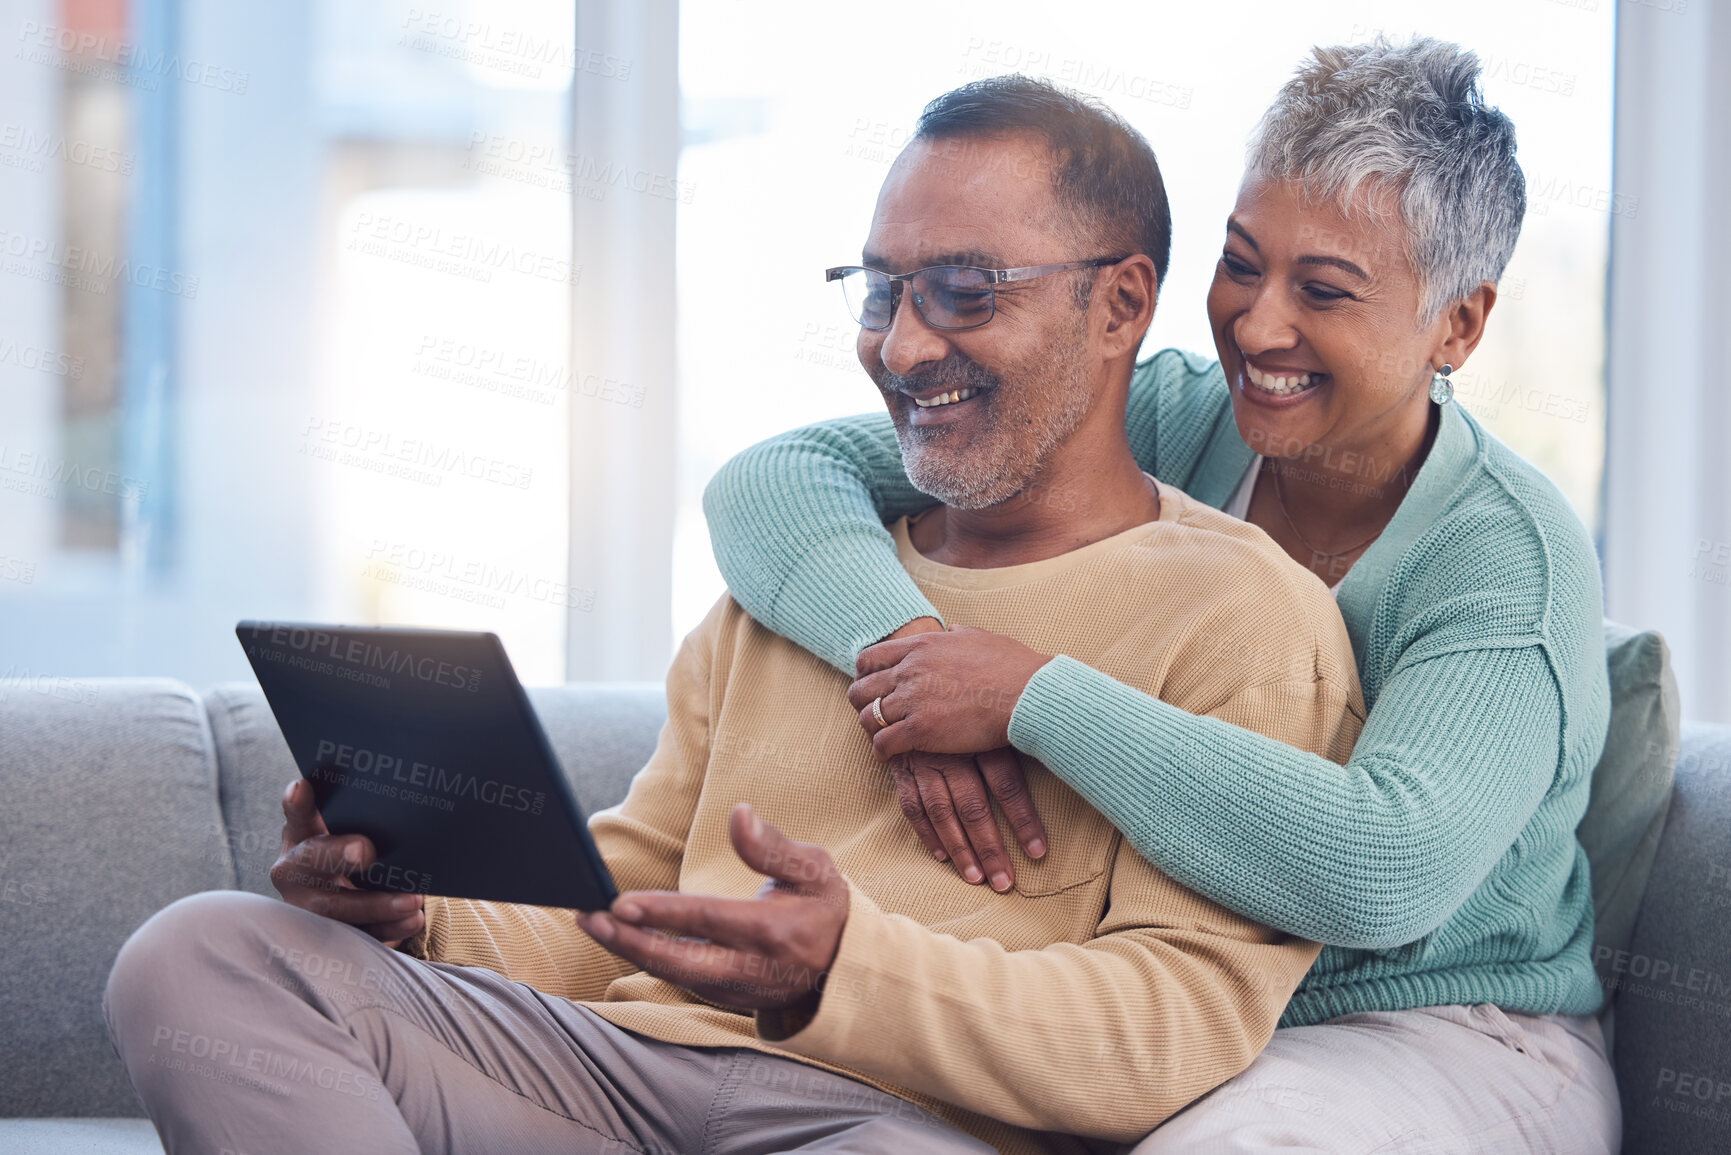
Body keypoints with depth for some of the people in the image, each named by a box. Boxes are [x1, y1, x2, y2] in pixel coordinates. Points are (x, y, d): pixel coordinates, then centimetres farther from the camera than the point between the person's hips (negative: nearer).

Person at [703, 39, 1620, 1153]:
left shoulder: (1515, 556, -15)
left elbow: (1384, 871, -33)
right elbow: (772, 480, -2)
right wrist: (908, 643, -24)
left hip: (1441, 1033, -4)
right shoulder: (1164, 425, -2)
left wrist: (1032, 694, -29)